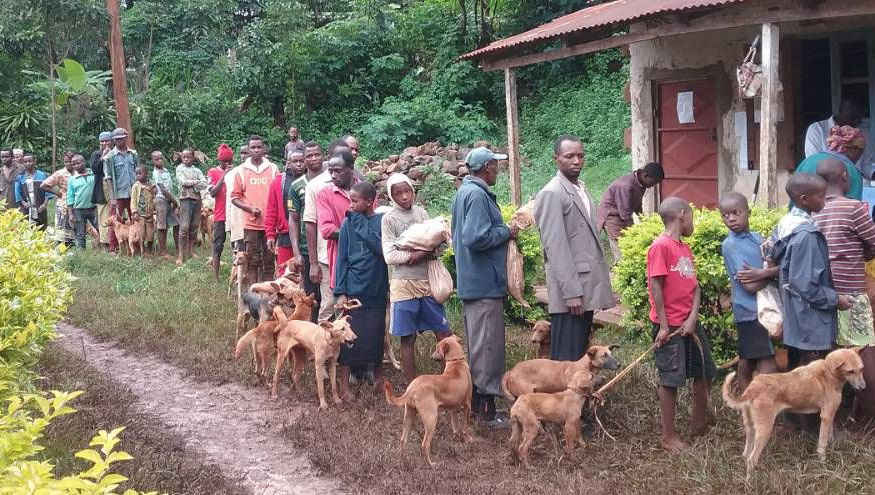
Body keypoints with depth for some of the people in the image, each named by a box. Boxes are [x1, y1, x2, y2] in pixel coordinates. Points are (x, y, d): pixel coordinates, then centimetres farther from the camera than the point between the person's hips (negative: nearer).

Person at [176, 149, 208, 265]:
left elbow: (204, 184, 1)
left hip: (197, 200, 4)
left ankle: (190, 252, 13)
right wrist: (196, 182, -2)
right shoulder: (180, 168, 7)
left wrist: (190, 184, -8)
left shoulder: (197, 170, 14)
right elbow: (183, 181, -10)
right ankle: (181, 256, -9)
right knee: (184, 228, -10)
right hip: (186, 199, -4)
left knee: (194, 228, 5)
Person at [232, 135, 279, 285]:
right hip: (251, 223, 0)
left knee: (269, 260, 4)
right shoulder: (242, 170, 4)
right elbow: (235, 197, 5)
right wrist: (250, 209, -11)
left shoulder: (273, 169, 5)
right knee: (252, 260, 3)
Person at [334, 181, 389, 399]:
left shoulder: (381, 221, -3)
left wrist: (362, 227, -16)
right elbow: (342, 259, 0)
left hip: (376, 289, 0)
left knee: (375, 334, 9)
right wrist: (340, 292, -5)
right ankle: (344, 385, 11)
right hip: (353, 289, 0)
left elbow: (382, 248, -17)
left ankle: (378, 378, 27)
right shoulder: (348, 224, -1)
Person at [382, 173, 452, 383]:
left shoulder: (421, 213, 8)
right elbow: (390, 256, -12)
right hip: (404, 285, -4)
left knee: (444, 334, 5)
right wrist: (423, 253, -12)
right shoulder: (389, 219, -5)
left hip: (428, 281, 4)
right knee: (408, 339, 4)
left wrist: (420, 254, -14)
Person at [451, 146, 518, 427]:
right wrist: (506, 232, -14)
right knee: (488, 345, -5)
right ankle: (487, 410, 0)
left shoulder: (465, 191, 14)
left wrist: (503, 230, 14)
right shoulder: (477, 195, -19)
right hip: (485, 283, -11)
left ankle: (476, 400, 26)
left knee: (478, 344, 18)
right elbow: (477, 238, -28)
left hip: (471, 282, 11)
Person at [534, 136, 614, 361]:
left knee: (581, 356, 12)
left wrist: (602, 282, 14)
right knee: (566, 359, -6)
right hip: (570, 288, -9)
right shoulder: (552, 194, -11)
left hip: (587, 286, 9)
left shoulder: (581, 189, 17)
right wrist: (571, 292, -19)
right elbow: (555, 247, -16)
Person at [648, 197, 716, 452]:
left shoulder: (685, 249, 12)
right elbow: (655, 286, -16)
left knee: (704, 373, 15)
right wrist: (663, 326, -17)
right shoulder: (660, 246, -13)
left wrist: (693, 318, -7)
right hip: (670, 326, -8)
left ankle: (700, 425, 32)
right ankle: (669, 436, 10)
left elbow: (695, 286, 8)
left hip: (690, 324, 8)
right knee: (671, 379, 0)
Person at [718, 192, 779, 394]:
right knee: (769, 365, -11)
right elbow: (750, 286, -16)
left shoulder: (757, 238, 11)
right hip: (752, 311, -7)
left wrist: (761, 273, -12)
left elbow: (774, 265, 8)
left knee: (747, 363, 12)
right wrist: (775, 270, -9)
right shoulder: (730, 245, -10)